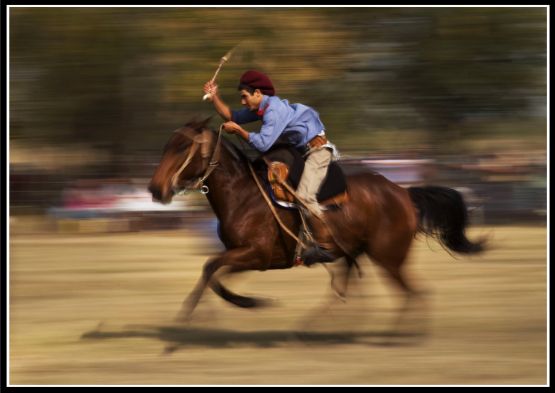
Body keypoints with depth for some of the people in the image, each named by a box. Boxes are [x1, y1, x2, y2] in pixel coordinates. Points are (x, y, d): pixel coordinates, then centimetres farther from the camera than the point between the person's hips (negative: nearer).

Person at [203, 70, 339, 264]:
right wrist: (214, 97, 4)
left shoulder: (275, 110, -23)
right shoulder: (260, 108, 8)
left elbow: (263, 144, -30)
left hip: (317, 149, -11)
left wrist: (238, 130, -18)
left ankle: (325, 246, -21)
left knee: (304, 196, -22)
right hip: (303, 150, 11)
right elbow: (232, 117, 16)